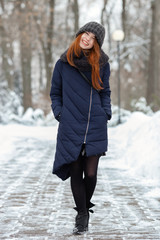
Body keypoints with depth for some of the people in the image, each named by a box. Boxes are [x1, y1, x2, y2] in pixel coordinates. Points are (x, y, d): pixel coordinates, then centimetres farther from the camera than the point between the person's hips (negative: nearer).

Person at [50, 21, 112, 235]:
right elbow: (55, 93, 13)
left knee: (90, 174, -2)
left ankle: (86, 208, 24)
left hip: (96, 127, 0)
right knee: (76, 174, 3)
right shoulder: (64, 63, 2)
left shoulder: (102, 63, 4)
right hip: (71, 127, 0)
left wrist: (106, 113, 4)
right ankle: (82, 215, 17)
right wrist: (59, 113, 0)